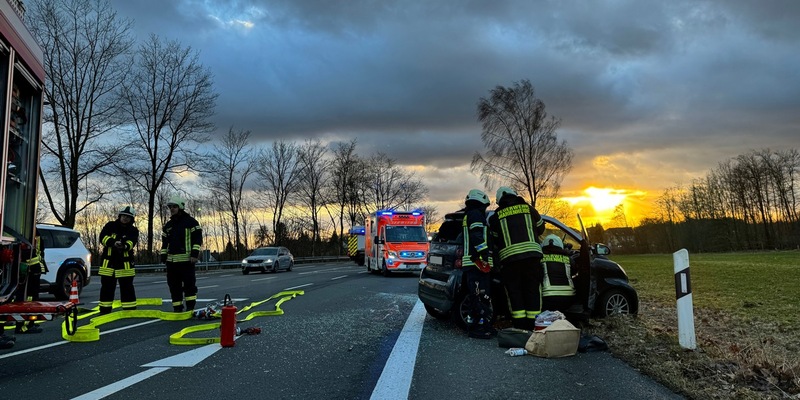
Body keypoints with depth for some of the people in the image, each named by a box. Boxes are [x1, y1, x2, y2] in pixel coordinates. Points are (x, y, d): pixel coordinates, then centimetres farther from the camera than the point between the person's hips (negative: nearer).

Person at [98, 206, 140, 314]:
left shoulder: (133, 231, 2)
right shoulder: (110, 226, 4)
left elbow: (131, 243, -16)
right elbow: (103, 237, -11)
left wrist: (124, 246, -39)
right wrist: (113, 242, -30)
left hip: (125, 263, -1)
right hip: (108, 262, 1)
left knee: (127, 287, 1)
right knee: (107, 287, 8)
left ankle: (130, 309, 8)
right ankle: (104, 310, 18)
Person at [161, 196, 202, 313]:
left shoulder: (190, 221, -1)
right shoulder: (168, 225, 18)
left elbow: (197, 238, -6)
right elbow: (164, 242, 24)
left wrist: (195, 253, -14)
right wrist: (163, 255, 14)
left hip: (186, 259, -6)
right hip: (171, 260, 6)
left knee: (189, 284, -6)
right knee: (174, 286, 7)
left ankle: (190, 308, -2)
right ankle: (177, 309, 13)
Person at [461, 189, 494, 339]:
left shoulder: (467, 216, 27)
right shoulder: (476, 214, -6)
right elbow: (477, 235, -20)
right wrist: (484, 252, -24)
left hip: (470, 263, 11)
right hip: (478, 263, -11)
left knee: (476, 296, 13)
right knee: (481, 296, -13)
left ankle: (472, 324, 17)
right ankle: (480, 327, -15)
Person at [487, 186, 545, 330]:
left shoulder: (496, 216, 8)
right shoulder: (529, 209, 11)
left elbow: (494, 241, 13)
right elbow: (541, 229, 24)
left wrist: (497, 252, 32)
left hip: (509, 256, -1)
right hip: (532, 254, 1)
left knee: (514, 291, 5)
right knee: (532, 290, 8)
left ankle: (520, 325, 2)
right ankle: (533, 325, 7)